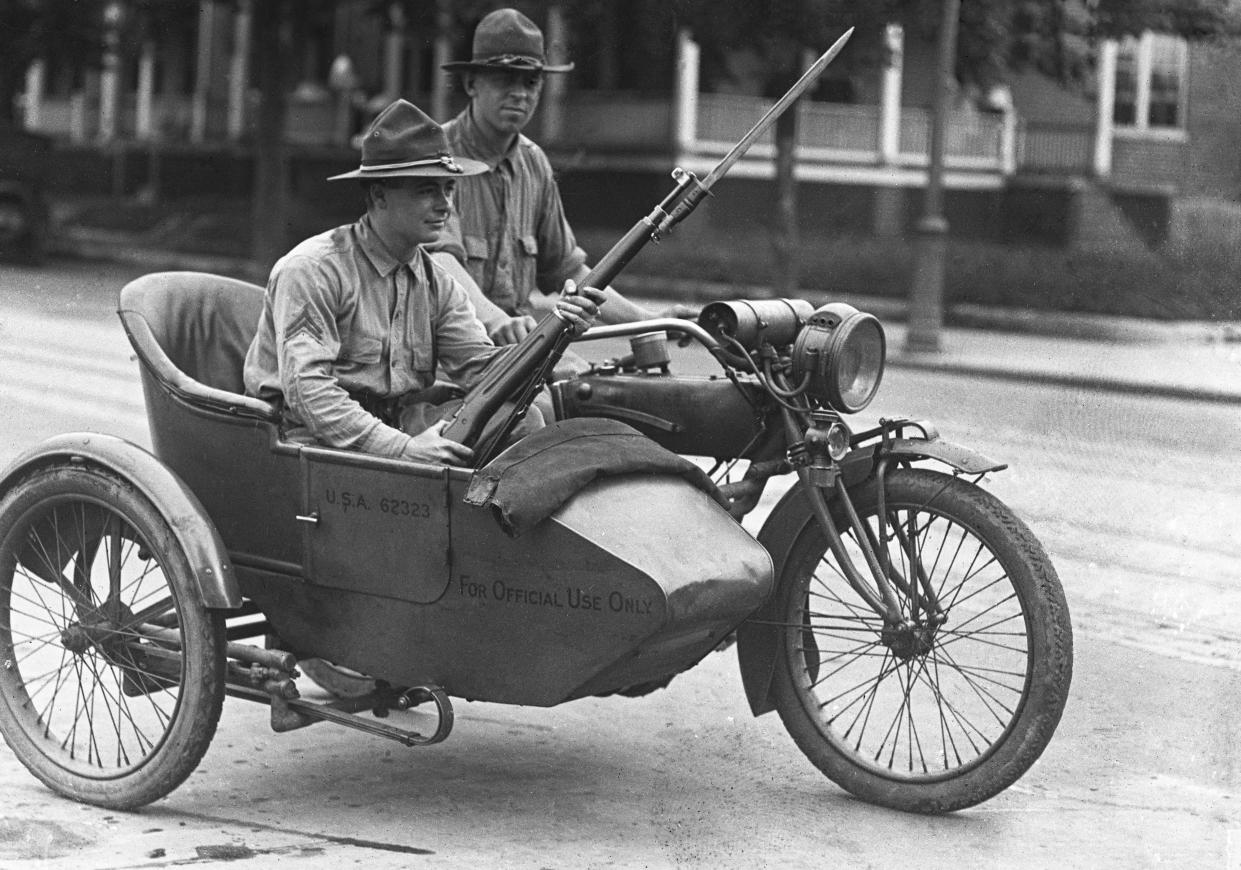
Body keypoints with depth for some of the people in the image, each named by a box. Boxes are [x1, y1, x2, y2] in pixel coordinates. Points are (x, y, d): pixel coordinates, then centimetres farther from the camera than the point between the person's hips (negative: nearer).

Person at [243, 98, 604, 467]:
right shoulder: (311, 270, -12)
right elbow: (306, 388, -21)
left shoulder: (436, 283, 12)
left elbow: (481, 368, 2)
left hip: (400, 427, 7)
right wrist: (402, 448, -30)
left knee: (520, 416, -12)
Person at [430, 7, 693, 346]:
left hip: (518, 345, 7)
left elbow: (565, 269, 20)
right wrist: (493, 318, -44)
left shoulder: (534, 164, 13)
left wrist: (648, 320, 11)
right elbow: (440, 258, -26)